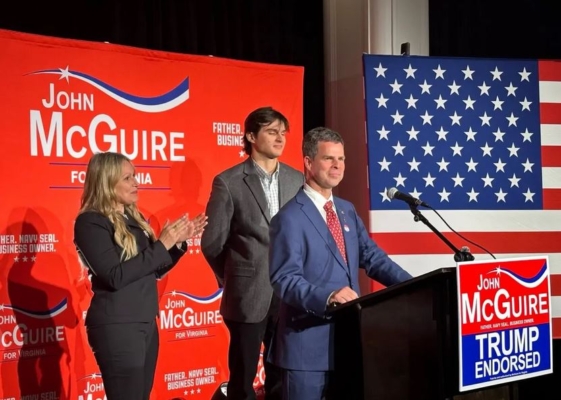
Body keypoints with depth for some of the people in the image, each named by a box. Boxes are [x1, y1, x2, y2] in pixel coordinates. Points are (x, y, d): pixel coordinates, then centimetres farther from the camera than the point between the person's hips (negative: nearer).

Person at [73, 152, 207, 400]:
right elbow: (115, 276, -22)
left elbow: (155, 270, 17)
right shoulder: (91, 222, -12)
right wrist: (161, 245, -19)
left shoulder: (133, 217, 11)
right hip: (116, 326, -8)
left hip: (146, 322, 8)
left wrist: (178, 242, 2)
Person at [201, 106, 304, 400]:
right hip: (248, 296, -3)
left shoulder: (297, 180, 6)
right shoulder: (228, 182, -6)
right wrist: (235, 280, 7)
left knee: (283, 375, 11)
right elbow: (212, 242, -3)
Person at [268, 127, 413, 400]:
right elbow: (285, 280, -19)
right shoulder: (290, 218, -12)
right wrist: (327, 297, -35)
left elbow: (372, 256, 10)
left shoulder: (347, 211, 14)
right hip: (308, 344, -8)